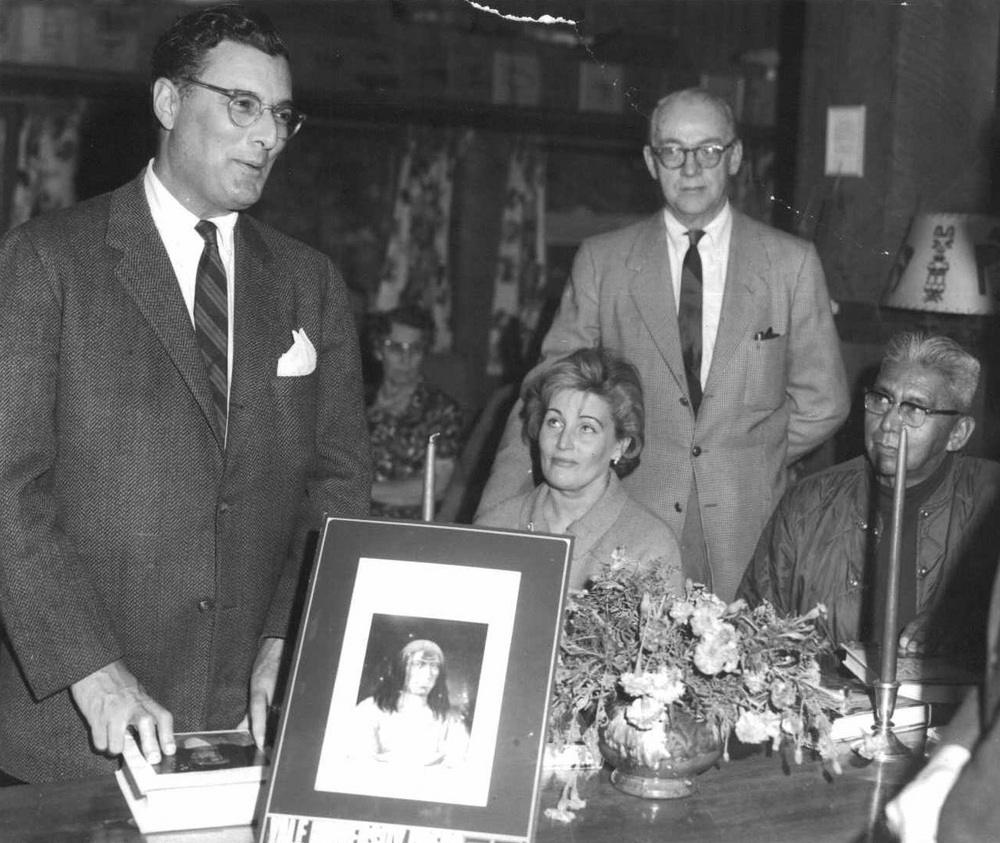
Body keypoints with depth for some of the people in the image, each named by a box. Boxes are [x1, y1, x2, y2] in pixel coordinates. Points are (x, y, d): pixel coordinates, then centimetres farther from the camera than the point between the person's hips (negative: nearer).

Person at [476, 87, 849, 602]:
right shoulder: (601, 261, 6)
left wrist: (747, 462, 2)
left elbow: (821, 403, 9)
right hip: (631, 530, 0)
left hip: (747, 539, 0)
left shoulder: (792, 263, 6)